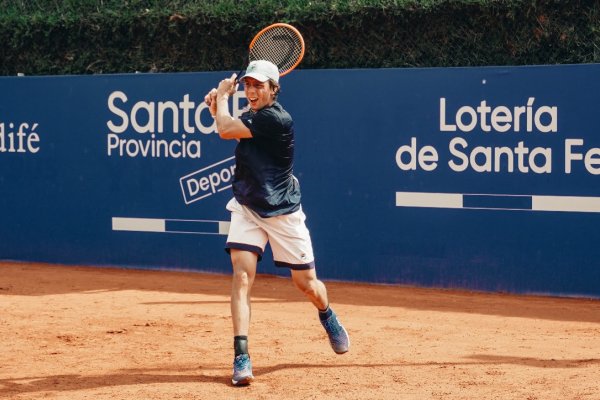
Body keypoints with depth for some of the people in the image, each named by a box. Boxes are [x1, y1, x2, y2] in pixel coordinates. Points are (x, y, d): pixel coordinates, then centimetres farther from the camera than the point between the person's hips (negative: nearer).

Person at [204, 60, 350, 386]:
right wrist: (218, 105, 6)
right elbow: (229, 127, 26)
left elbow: (226, 130, -25)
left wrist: (223, 94, -8)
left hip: (283, 212, -6)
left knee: (306, 283, 7)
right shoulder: (252, 115, 4)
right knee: (241, 275, -14)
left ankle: (327, 317, 42)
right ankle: (241, 356, -17)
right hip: (247, 208, 6)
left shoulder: (276, 119, -22)